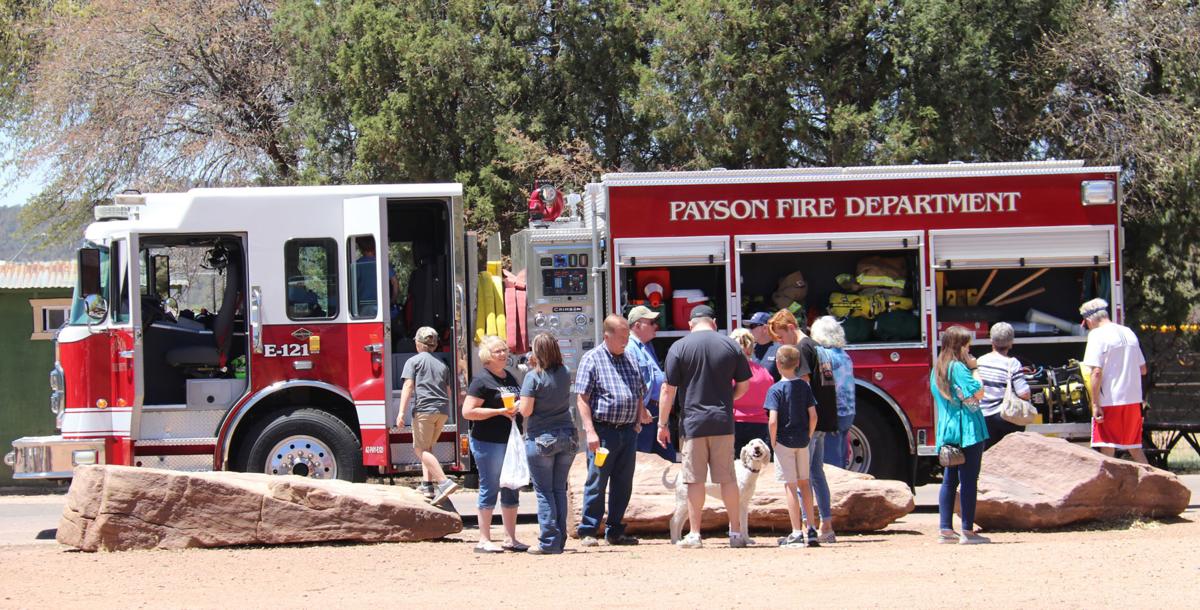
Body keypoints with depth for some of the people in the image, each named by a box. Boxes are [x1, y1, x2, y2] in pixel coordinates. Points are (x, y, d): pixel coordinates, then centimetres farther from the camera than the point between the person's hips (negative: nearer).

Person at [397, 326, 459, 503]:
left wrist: (402, 412, -12)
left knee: (421, 449, -6)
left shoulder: (414, 361, 3)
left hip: (424, 408, -6)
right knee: (427, 448, 20)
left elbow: (408, 386, -8)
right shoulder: (442, 365, 21)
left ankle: (444, 482, -22)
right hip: (443, 411, 6)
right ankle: (427, 484, 13)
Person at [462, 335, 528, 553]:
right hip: (488, 443, -8)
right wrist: (500, 411, -19)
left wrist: (519, 410, 9)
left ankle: (510, 538, 17)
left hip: (511, 441, 8)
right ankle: (484, 540, 2)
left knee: (511, 490, 10)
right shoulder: (482, 380, -9)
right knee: (490, 488, -3)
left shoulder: (510, 378, 15)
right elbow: (467, 412, -16)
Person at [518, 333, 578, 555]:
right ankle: (560, 540, 12)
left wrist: (520, 404, 7)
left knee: (544, 491, 1)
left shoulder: (533, 377, -12)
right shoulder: (565, 374, 4)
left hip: (541, 439, -5)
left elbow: (525, 411, -15)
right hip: (567, 436, 5)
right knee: (559, 489, 11)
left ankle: (549, 542, -1)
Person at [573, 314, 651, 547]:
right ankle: (587, 532, 2)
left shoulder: (629, 359, 15)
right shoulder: (592, 359, -4)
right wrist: (590, 431, -17)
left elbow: (639, 394, 25)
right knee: (596, 484, -4)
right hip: (603, 430, -6)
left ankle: (615, 531, 17)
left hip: (628, 430, 6)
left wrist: (638, 421, 14)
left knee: (623, 484, 9)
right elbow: (582, 398, -9)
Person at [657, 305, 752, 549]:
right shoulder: (731, 346, 4)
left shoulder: (679, 347, -3)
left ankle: (694, 534, 3)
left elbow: (668, 389, -5)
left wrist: (662, 424, 1)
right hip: (723, 422, 2)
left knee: (695, 480, 2)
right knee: (727, 478, 8)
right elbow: (744, 385, 8)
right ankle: (736, 533, 11)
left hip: (692, 423, -2)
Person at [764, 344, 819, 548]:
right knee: (804, 482, 18)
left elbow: (773, 421, -20)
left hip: (784, 441, -5)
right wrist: (808, 436, 10)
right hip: (802, 441, 5)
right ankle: (810, 527, 24)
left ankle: (796, 533, -2)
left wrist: (773, 442, -6)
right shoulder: (804, 386, 0)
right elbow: (813, 416, -2)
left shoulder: (775, 390, -13)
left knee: (790, 487, -1)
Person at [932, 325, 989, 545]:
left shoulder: (937, 369, 14)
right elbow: (977, 392, -17)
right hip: (967, 429, -9)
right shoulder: (958, 368, -12)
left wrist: (970, 367, 13)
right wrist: (975, 369, -1)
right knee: (969, 480, -5)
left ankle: (945, 529, 9)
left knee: (949, 480, 11)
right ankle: (968, 531, -5)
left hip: (947, 432, 9)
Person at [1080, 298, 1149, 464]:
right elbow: (1142, 370, 17)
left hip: (1109, 402, -7)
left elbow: (1096, 372, -18)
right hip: (1133, 400, 7)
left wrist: (1095, 404, -15)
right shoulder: (1128, 333, 12)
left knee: (1107, 449, -2)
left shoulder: (1097, 335, -10)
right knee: (1135, 447, 16)